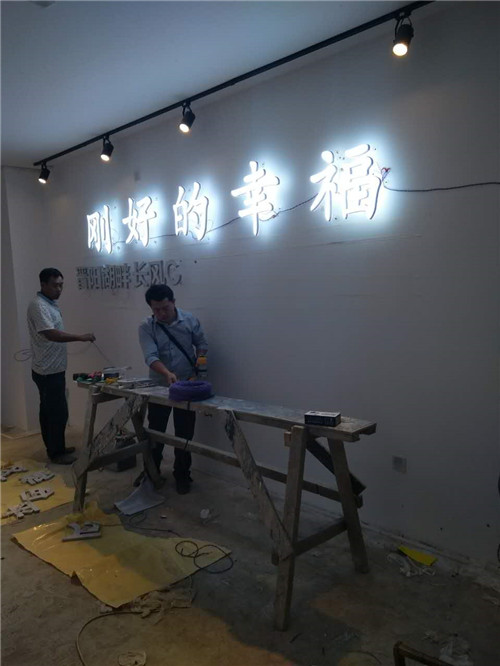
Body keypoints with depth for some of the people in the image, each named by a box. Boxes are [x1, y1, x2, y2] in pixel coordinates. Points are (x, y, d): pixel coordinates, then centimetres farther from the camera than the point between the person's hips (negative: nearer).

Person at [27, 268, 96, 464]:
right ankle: (56, 453, 8)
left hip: (52, 369, 10)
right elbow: (51, 334, -32)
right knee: (58, 412, -3)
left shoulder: (51, 303, 13)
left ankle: (55, 447, 27)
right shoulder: (38, 305, -19)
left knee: (49, 410, 17)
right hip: (48, 371, -10)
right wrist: (80, 337, -35)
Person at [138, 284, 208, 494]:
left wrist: (198, 368, -10)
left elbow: (202, 345, 4)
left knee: (184, 433, 7)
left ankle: (182, 475, 23)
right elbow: (151, 357, -24)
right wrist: (167, 373, -41)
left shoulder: (190, 320, -8)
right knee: (155, 430, 14)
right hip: (159, 386, 0)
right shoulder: (146, 327, -12)